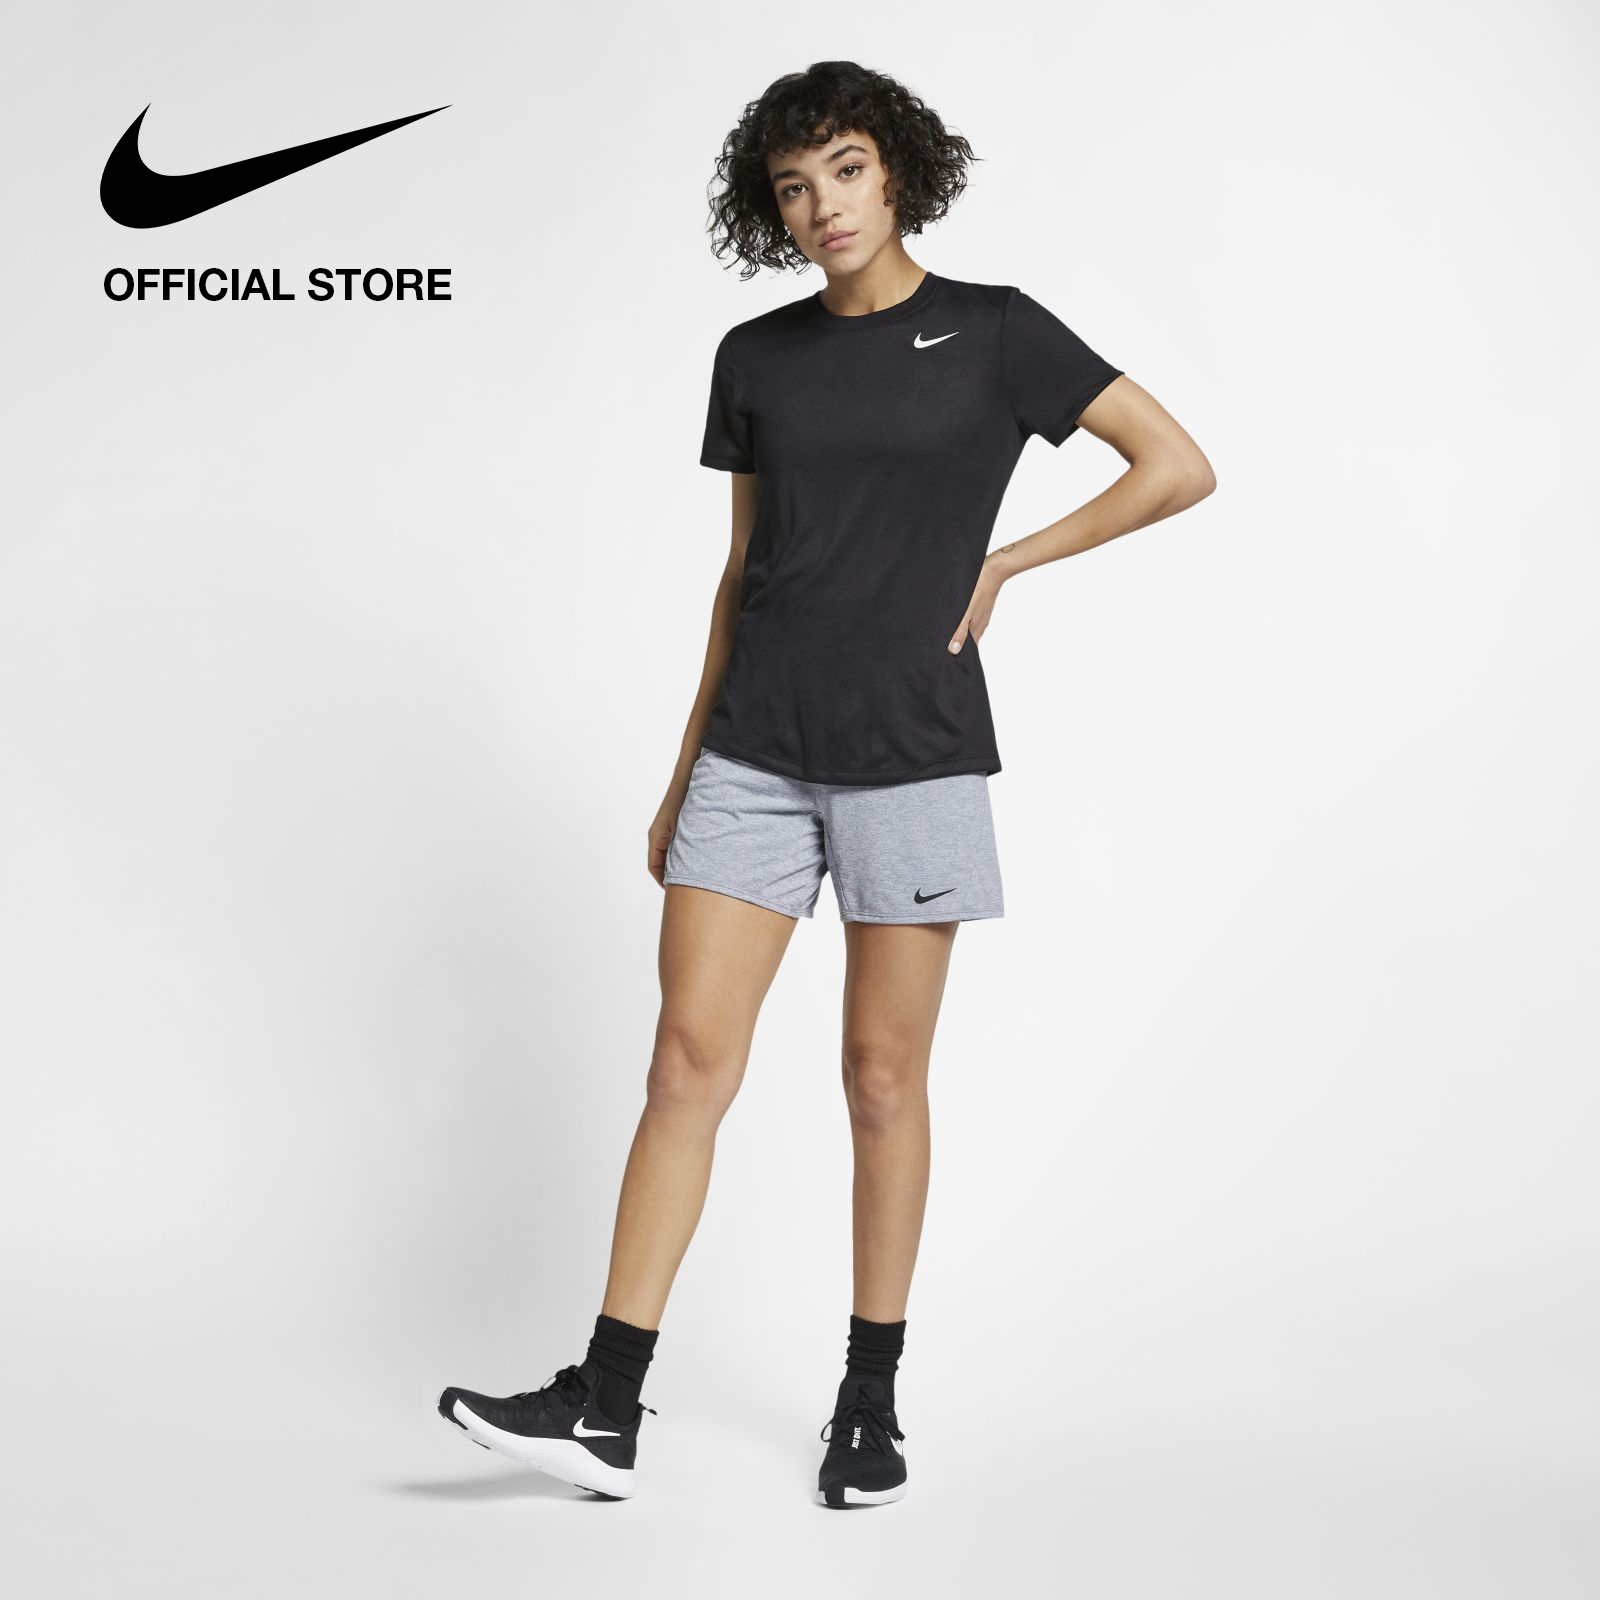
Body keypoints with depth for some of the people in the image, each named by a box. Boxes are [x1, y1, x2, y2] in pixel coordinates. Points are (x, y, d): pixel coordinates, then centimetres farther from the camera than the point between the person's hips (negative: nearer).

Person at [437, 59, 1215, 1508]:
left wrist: (1000, 562, -2)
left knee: (884, 1076, 4)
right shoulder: (756, 358, 10)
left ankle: (871, 1402, 18)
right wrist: (683, 773, 14)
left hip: (914, 754, -3)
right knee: (689, 1058, -2)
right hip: (756, 751, 3)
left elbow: (1181, 468, 0)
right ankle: (606, 1408, 3)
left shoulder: (993, 333, 1)